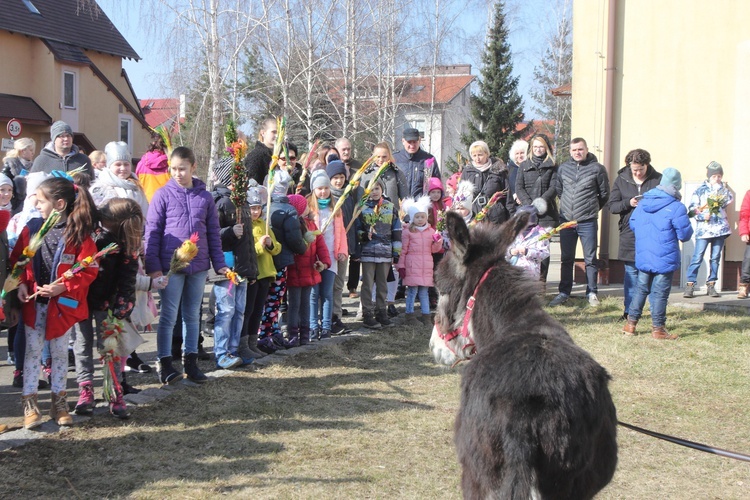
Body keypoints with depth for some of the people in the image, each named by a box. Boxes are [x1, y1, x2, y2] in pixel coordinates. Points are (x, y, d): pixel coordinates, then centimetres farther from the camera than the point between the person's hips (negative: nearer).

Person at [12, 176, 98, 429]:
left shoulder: (79, 234, -10)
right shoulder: (32, 228, -1)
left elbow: (88, 270, -11)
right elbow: (17, 260, 5)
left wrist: (64, 287, -21)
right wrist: (20, 284, -9)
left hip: (62, 303, -2)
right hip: (33, 301, 2)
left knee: (60, 351, 11)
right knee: (32, 350, 5)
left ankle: (59, 401, 23)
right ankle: (29, 403, 10)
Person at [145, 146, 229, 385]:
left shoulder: (205, 197, 6)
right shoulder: (163, 195, -2)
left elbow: (213, 233, 11)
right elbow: (152, 231, -4)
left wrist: (219, 263, 6)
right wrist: (153, 266, -10)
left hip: (199, 266, 3)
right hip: (171, 265, -3)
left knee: (192, 315, 12)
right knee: (169, 315, 1)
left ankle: (190, 362, 20)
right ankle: (165, 363, 9)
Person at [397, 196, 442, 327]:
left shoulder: (431, 231, 12)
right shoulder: (407, 231, -2)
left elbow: (434, 249, 12)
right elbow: (403, 249, -1)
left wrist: (438, 241, -7)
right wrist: (401, 266, -3)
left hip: (426, 266, 4)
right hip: (412, 265, -4)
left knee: (424, 291, 8)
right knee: (412, 290, -4)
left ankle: (426, 316, 12)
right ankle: (410, 316, 4)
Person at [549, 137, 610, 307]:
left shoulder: (597, 168, -3)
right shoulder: (563, 168, 5)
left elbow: (604, 194, 5)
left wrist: (592, 208, 10)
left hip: (588, 222, -3)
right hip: (566, 220, 3)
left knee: (590, 259, 2)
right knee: (566, 259, 9)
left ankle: (592, 293, 11)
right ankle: (564, 292, 17)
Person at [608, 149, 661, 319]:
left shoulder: (658, 179, 0)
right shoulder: (621, 180, 6)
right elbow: (612, 206, 4)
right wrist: (629, 203, -14)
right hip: (629, 233, 2)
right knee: (631, 272, 6)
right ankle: (630, 311, 13)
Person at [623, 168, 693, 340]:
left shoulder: (643, 202, 5)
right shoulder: (676, 208, -15)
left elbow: (632, 224, 14)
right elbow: (685, 235, -11)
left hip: (643, 257, 6)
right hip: (665, 259, -6)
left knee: (641, 289, 16)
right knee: (660, 293, 2)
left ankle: (630, 324, 18)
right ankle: (658, 329, 7)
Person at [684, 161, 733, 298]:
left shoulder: (723, 189, 13)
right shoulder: (700, 190, 4)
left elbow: (729, 200, -6)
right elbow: (692, 208, -2)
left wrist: (720, 188, -7)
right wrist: (702, 216, -16)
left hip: (720, 228, 3)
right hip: (704, 229, -3)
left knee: (716, 258, 6)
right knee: (697, 257, -8)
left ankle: (711, 285, 12)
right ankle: (690, 285, -7)